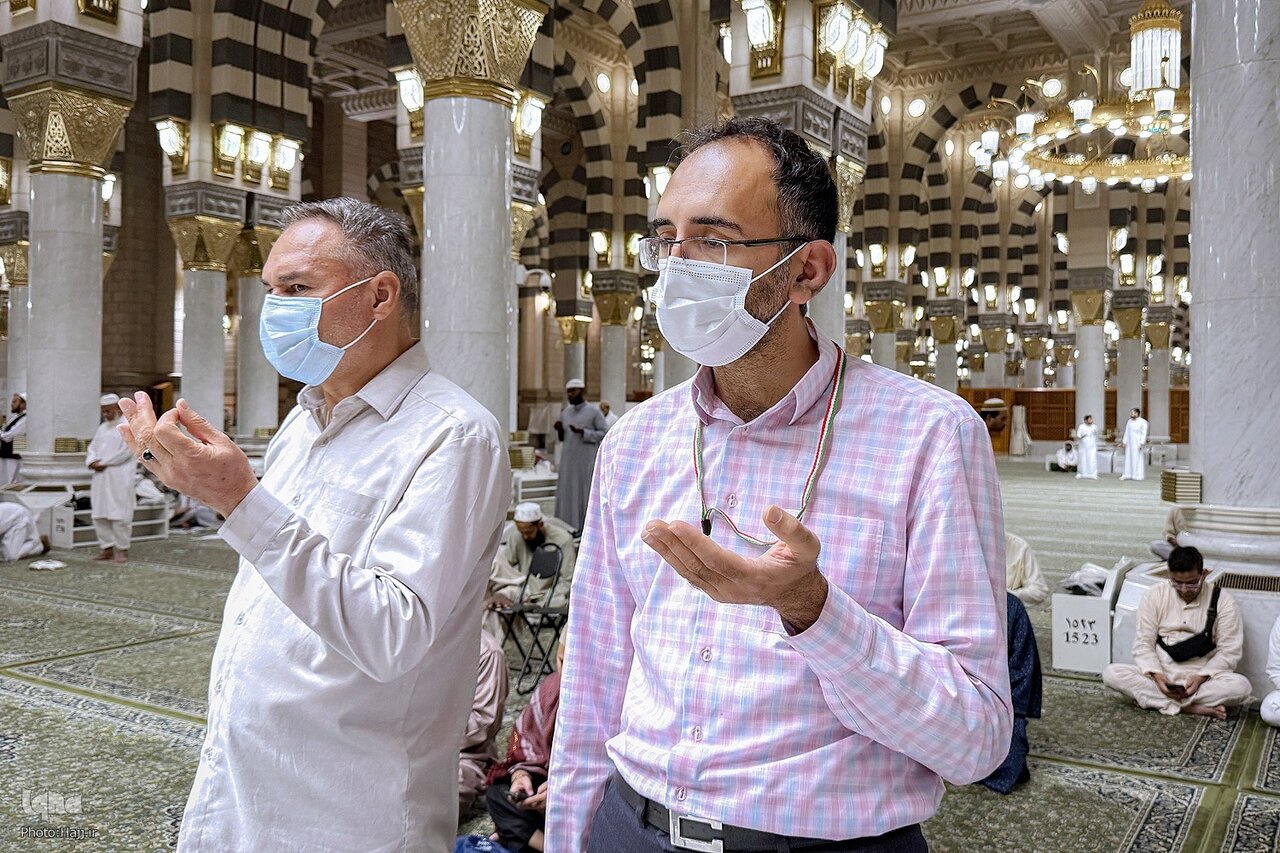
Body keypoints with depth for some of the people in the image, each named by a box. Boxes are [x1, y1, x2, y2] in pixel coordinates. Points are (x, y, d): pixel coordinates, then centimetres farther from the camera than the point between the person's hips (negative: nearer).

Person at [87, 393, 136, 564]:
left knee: (119, 515, -7)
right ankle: (107, 548, 12)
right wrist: (92, 461, -3)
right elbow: (93, 447, 18)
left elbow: (126, 451, -12)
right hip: (101, 477, 7)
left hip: (120, 478, -7)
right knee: (100, 515, 6)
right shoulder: (102, 427, 19)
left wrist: (103, 463, -12)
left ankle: (122, 550, 0)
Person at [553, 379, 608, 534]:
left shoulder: (594, 411, -5)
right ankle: (567, 527, 9)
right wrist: (560, 430, -2)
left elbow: (606, 434, -11)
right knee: (567, 495, 4)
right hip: (568, 461, 6)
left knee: (585, 494, -2)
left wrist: (583, 432, -19)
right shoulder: (566, 411, 13)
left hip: (586, 462, -6)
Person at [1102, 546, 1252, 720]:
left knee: (1240, 685, -32)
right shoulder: (1154, 595, 0)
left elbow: (1229, 651, -4)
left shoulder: (1222, 600, -3)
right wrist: (1156, 675, -20)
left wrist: (1201, 677, -20)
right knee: (1111, 673, -26)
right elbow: (1143, 642, -2)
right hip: (1159, 675, 1)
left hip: (1201, 678, -1)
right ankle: (1191, 707, -27)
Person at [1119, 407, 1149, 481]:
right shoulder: (1130, 421, 8)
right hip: (1130, 443, 6)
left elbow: (1144, 433, -14)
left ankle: (1139, 475, 0)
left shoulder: (1143, 422, -9)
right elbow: (1126, 432, 9)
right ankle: (1127, 475, 4)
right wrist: (1124, 442, 2)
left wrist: (1142, 443, -22)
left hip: (1138, 443, -6)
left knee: (1138, 458, -4)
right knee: (1129, 458, 3)